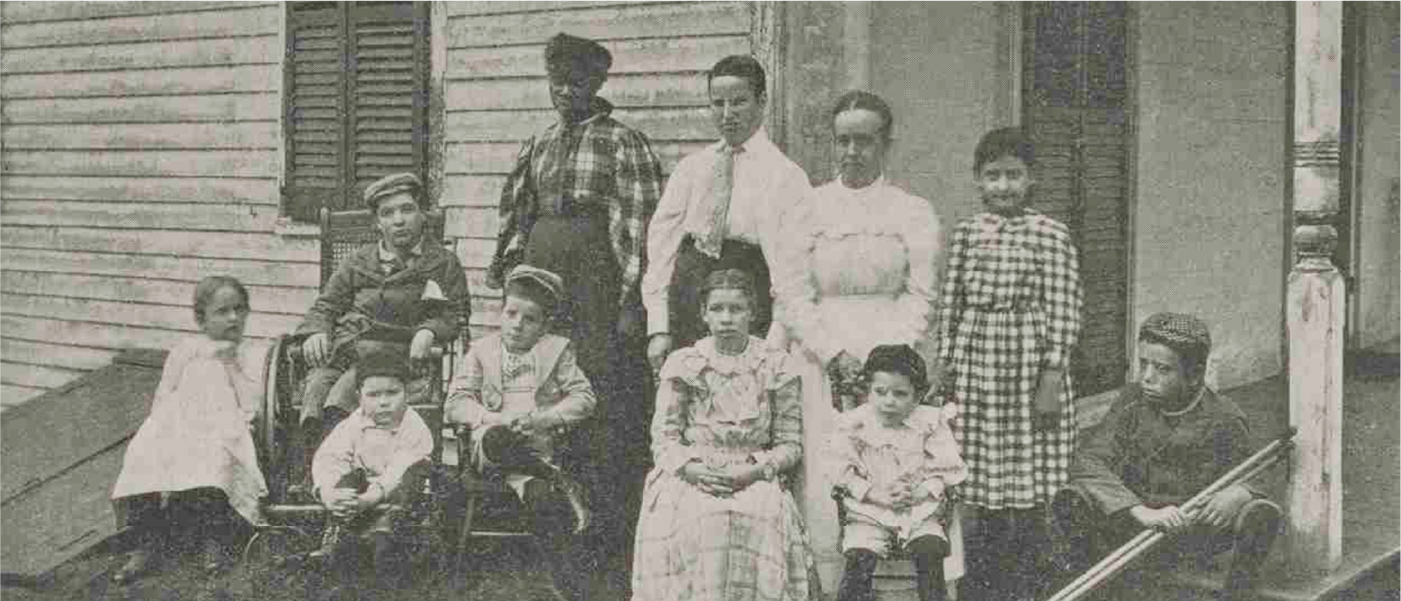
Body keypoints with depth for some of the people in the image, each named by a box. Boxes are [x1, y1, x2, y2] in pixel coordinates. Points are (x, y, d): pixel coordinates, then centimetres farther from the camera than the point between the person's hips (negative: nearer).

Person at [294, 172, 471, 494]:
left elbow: (456, 314, 11)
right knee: (316, 386, -29)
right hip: (343, 346, 3)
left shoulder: (443, 264, 17)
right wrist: (316, 331, 2)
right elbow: (326, 306, 24)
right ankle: (310, 474, -37)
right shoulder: (357, 263, 25)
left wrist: (429, 331, -9)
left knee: (348, 386, -34)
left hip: (397, 352, -3)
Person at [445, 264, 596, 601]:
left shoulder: (557, 350, 14)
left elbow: (584, 398, 4)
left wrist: (541, 417, -12)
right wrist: (491, 419, -14)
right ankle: (559, 480, -30)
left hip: (538, 445, -1)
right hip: (490, 448, 1)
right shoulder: (482, 352, 15)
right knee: (494, 438, -38)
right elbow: (455, 404, 6)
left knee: (539, 495, -33)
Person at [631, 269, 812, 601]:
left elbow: (790, 444, 7)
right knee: (688, 517, -32)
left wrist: (754, 470, -11)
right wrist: (690, 467, -13)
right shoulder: (682, 365, 11)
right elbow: (663, 438, 7)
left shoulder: (777, 367, 10)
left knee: (758, 516, -33)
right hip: (691, 475, 0)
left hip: (754, 478, 0)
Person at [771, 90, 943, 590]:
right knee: (827, 493, -6)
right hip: (826, 370, 1)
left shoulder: (913, 213, 7)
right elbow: (793, 298, 4)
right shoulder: (809, 211, 9)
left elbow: (920, 300, 1)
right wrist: (836, 357, -9)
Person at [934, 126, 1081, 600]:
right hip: (975, 371, 4)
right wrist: (944, 368, 7)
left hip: (1027, 368, -4)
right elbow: (950, 303, 11)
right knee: (986, 497, 11)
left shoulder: (1050, 235, -5)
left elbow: (1063, 313, -7)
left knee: (1028, 498, -1)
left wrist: (1052, 379, -11)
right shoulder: (966, 233, 8)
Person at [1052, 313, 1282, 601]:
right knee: (1069, 500, -26)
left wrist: (1238, 494, -28)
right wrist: (1143, 513, -30)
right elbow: (1087, 461, -16)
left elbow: (1239, 480, 1)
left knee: (1262, 515, -26)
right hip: (1132, 527, 1)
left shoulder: (1224, 419, -7)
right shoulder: (1132, 402, -5)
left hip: (1197, 530, 0)